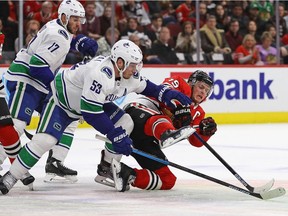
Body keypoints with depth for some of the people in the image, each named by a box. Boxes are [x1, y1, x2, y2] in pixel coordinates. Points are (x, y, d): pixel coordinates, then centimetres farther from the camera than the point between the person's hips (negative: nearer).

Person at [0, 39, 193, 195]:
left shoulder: (129, 74, -12)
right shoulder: (101, 73, -39)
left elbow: (144, 86, 12)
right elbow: (90, 111, -41)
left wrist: (165, 93, -6)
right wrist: (116, 135, -38)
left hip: (93, 101, 8)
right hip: (61, 99, -8)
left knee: (126, 124, -6)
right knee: (45, 141, -24)